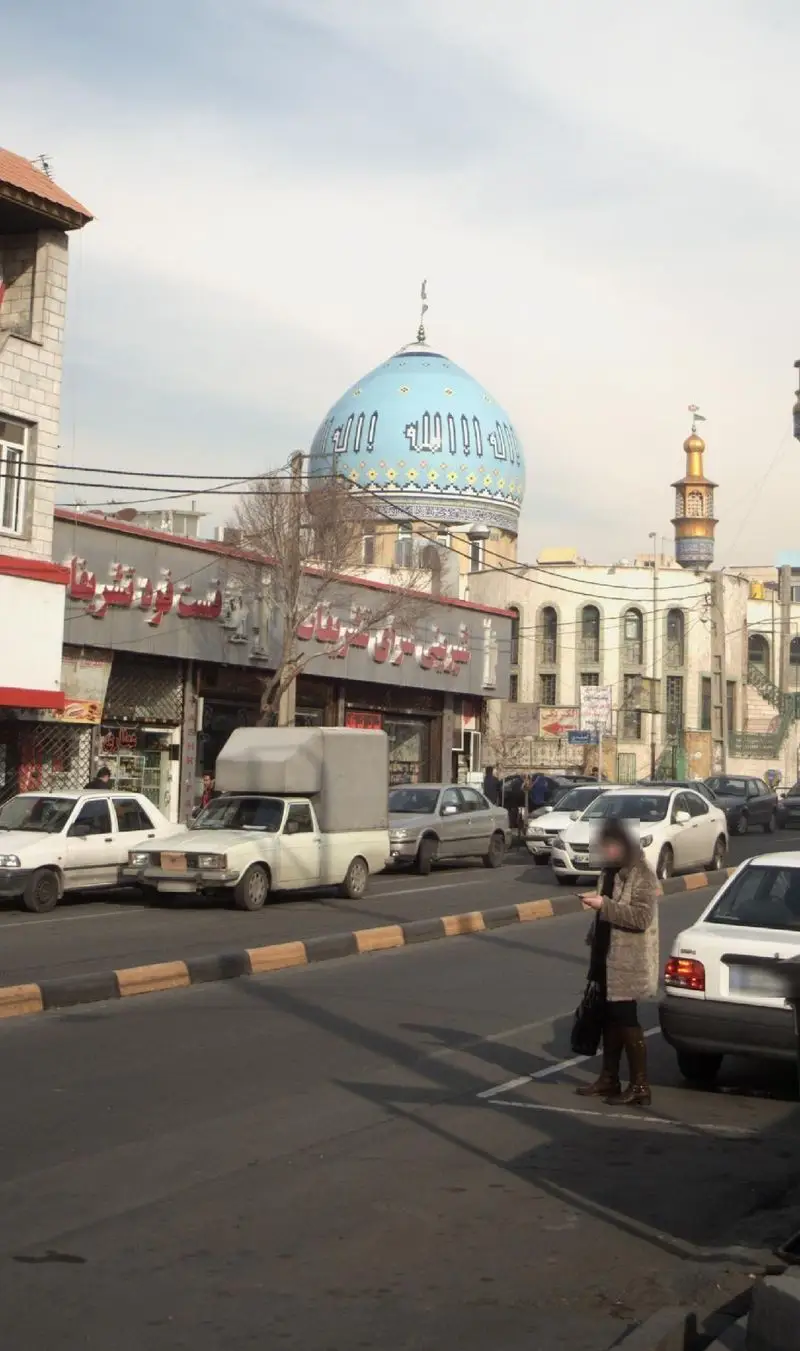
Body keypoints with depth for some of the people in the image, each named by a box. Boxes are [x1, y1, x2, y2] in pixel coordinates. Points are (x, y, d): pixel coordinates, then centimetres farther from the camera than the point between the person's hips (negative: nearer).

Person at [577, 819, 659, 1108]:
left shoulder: (641, 874, -14)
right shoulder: (609, 871, 12)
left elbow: (642, 916, -23)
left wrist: (604, 905, -26)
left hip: (628, 962, -8)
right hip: (607, 957, 8)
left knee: (626, 1020, -5)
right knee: (610, 1018, 13)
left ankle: (640, 1087, 1)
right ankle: (609, 1078, 22)